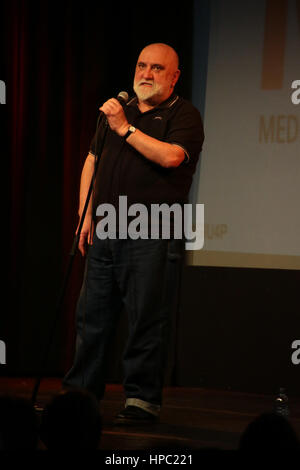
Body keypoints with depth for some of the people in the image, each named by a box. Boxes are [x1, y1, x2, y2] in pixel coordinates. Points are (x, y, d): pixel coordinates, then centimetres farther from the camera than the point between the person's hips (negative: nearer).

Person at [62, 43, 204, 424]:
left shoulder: (184, 115, -1)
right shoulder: (118, 111, 19)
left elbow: (171, 156, -20)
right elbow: (92, 161, 22)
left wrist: (126, 129, -13)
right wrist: (87, 214, 12)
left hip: (153, 238, -6)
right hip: (105, 233, 6)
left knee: (147, 320, -5)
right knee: (92, 315, 8)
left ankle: (143, 400, 2)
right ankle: (80, 393, 16)